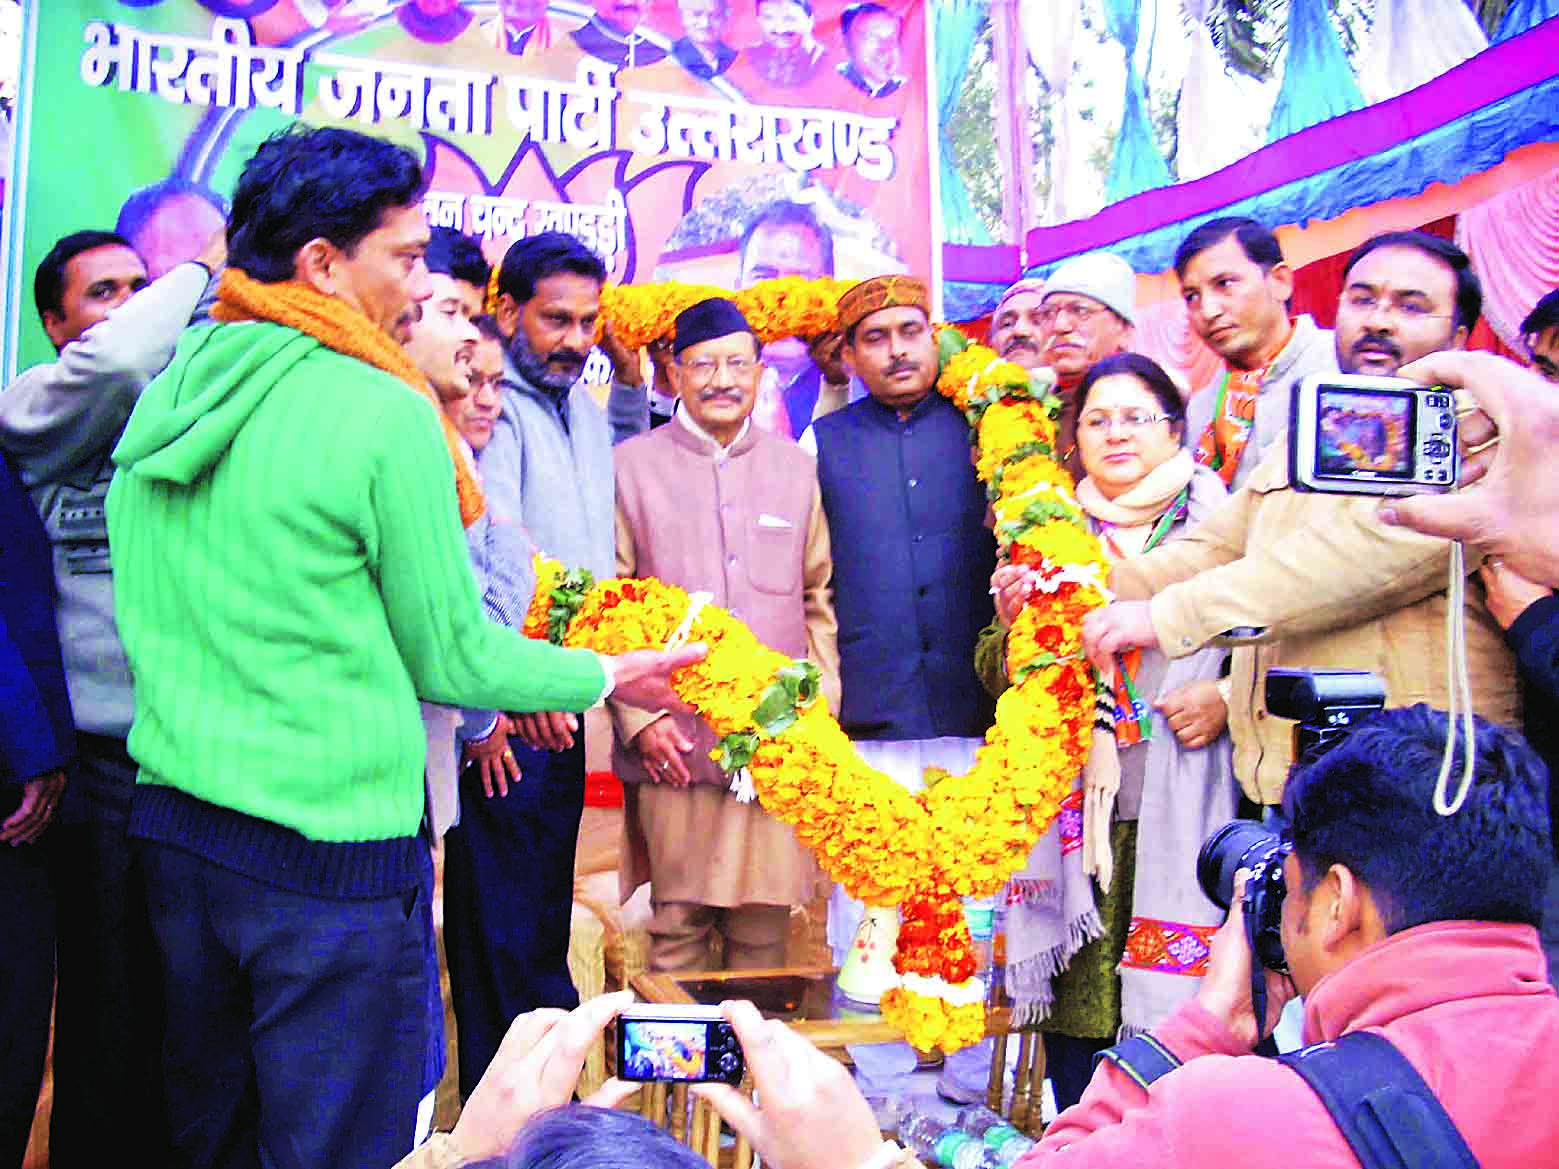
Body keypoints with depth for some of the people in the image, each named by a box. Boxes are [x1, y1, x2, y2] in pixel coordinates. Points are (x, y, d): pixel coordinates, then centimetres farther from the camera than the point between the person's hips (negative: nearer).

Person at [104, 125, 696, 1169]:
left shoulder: (166, 394, 7)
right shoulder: (384, 415, -14)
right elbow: (453, 659, -9)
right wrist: (609, 675, 7)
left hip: (173, 820, 7)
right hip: (333, 849, -7)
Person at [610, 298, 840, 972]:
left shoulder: (794, 466, 14)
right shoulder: (631, 466, 5)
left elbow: (818, 598, 16)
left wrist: (822, 708, 6)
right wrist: (640, 718, -7)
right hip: (673, 741, -2)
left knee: (765, 928, 4)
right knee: (677, 928, 1)